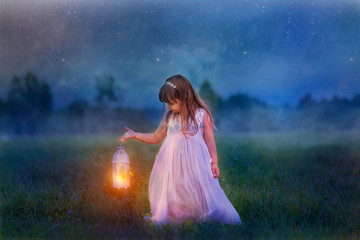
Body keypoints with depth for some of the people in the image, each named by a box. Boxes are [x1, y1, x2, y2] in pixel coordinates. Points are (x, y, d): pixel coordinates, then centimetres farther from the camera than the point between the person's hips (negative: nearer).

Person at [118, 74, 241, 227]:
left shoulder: (201, 114, -3)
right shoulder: (169, 117, 7)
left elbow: (209, 140, 2)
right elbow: (156, 138, 19)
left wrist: (214, 163, -2)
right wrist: (134, 135, 12)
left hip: (194, 162, -3)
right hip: (173, 164, 3)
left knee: (198, 190, -4)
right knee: (171, 190, 4)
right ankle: (165, 217, 15)